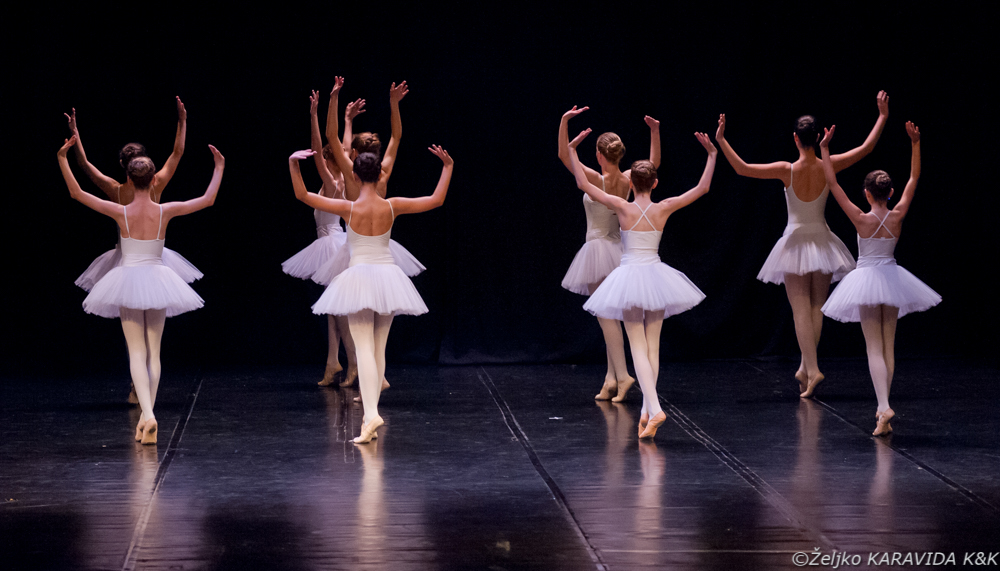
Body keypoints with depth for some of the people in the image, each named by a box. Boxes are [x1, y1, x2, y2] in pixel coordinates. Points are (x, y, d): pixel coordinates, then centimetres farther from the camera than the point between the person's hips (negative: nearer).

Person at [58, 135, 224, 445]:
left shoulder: (121, 212, -11)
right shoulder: (165, 211, -9)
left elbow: (77, 193, -10)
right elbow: (208, 199, -2)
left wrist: (63, 159, -8)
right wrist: (218, 168, 10)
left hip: (128, 280, -1)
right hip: (157, 280, 1)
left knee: (137, 352, -2)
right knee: (153, 352, 11)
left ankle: (147, 415, -21)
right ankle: (147, 417, 12)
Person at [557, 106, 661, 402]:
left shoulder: (597, 181, -17)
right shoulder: (627, 180, -2)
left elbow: (564, 156, -21)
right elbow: (654, 163, 16)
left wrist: (564, 121, -26)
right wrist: (654, 132, 14)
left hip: (598, 249, -6)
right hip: (618, 250, 6)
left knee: (606, 317, -6)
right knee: (611, 317, 10)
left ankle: (621, 374, -16)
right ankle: (611, 379, 9)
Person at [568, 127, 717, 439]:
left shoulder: (623, 208, -10)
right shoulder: (663, 209, -4)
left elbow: (584, 184, -8)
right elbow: (702, 188, 3)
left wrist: (572, 150, -2)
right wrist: (711, 154, 10)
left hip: (630, 277, -3)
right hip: (656, 277, 3)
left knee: (638, 347, -3)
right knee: (653, 346, 11)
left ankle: (654, 408, -20)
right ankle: (647, 410, 13)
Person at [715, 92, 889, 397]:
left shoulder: (787, 171, -15)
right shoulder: (828, 167, -10)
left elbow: (742, 168, -18)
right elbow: (866, 148, -1)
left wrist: (721, 140, -13)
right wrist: (883, 117, 7)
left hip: (795, 243, -2)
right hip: (822, 242, 2)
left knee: (801, 309, -2)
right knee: (816, 308, 12)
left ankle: (812, 369, -13)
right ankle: (805, 369, 14)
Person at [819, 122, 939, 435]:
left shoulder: (861, 219, -16)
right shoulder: (897, 217, -8)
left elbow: (833, 184, -14)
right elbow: (914, 179, 2)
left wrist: (824, 150, -10)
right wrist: (915, 144, 6)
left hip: (867, 279, -3)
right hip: (891, 277, 3)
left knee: (874, 348, -6)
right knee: (889, 346, 13)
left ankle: (884, 408, -24)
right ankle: (883, 408, 19)